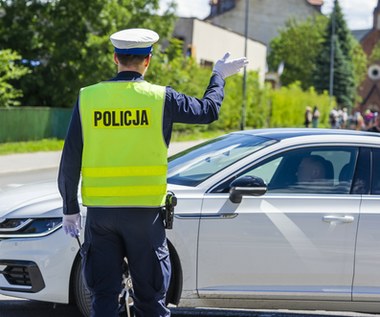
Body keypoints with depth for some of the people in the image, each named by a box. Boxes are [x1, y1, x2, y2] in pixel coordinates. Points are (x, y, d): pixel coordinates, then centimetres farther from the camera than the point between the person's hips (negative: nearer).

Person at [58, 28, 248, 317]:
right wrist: (219, 75, 28)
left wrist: (70, 209, 10)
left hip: (99, 211, 2)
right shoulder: (160, 98, -5)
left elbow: (70, 160, 1)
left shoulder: (87, 98, 0)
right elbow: (208, 110, 11)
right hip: (144, 210, -1)